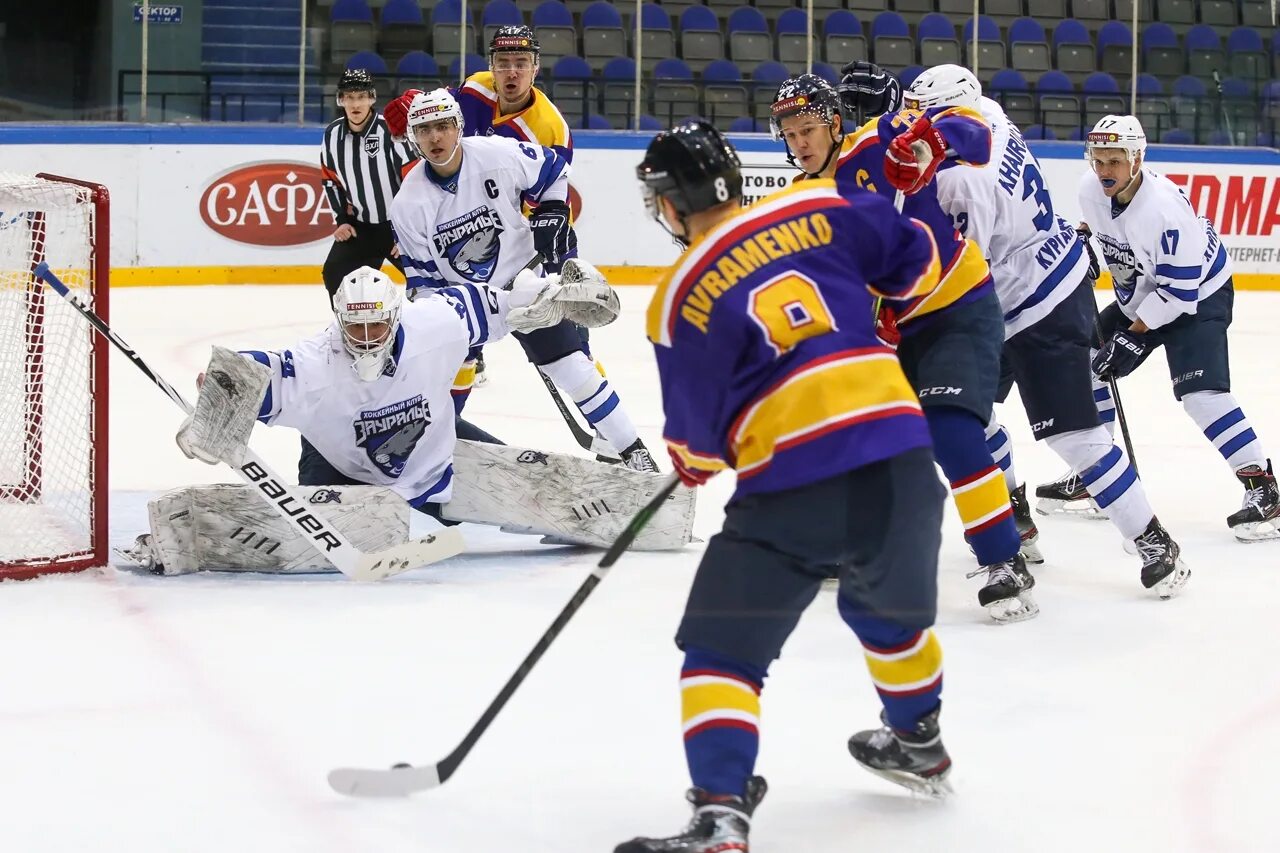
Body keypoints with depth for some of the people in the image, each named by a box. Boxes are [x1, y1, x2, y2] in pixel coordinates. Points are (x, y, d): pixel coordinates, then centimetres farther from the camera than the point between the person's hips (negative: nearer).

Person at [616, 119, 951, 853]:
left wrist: (692, 464, 26)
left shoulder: (682, 297, -1)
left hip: (792, 489, -5)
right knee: (890, 608, 31)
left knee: (722, 648, 4)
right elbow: (917, 259, 15)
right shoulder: (819, 210, 7)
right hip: (900, 456, 5)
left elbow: (698, 434, 3)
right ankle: (919, 745, 51)